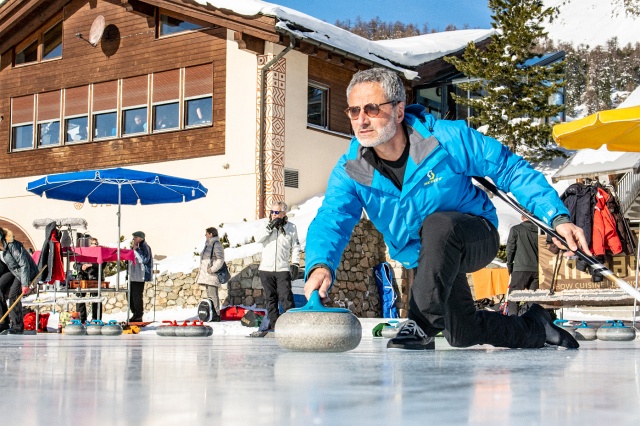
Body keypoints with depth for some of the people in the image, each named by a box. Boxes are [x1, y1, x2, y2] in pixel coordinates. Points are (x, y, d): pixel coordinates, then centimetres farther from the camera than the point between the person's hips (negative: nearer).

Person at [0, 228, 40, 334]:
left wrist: (25, 284, -28)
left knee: (13, 295, -19)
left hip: (27, 271, -8)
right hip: (13, 270, 8)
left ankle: (17, 326, -7)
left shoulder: (12, 245, -29)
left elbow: (24, 264, -28)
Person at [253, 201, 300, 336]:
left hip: (283, 269, -3)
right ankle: (273, 324, 11)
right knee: (270, 298, 6)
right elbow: (258, 239, -6)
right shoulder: (267, 226, 10)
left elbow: (295, 247, 7)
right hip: (266, 269, 3)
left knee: (286, 297, -10)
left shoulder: (291, 227, 6)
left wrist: (295, 263, -3)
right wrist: (270, 226, -14)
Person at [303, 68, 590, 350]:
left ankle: (422, 324, -27)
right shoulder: (350, 172, -15)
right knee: (462, 335, 8)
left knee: (438, 223, -37)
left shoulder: (448, 139, -23)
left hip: (477, 240, -5)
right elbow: (331, 220, -30)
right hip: (426, 261, 5)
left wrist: (557, 217, -20)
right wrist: (320, 264, -54)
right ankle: (534, 328, 36)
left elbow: (511, 169, -14)